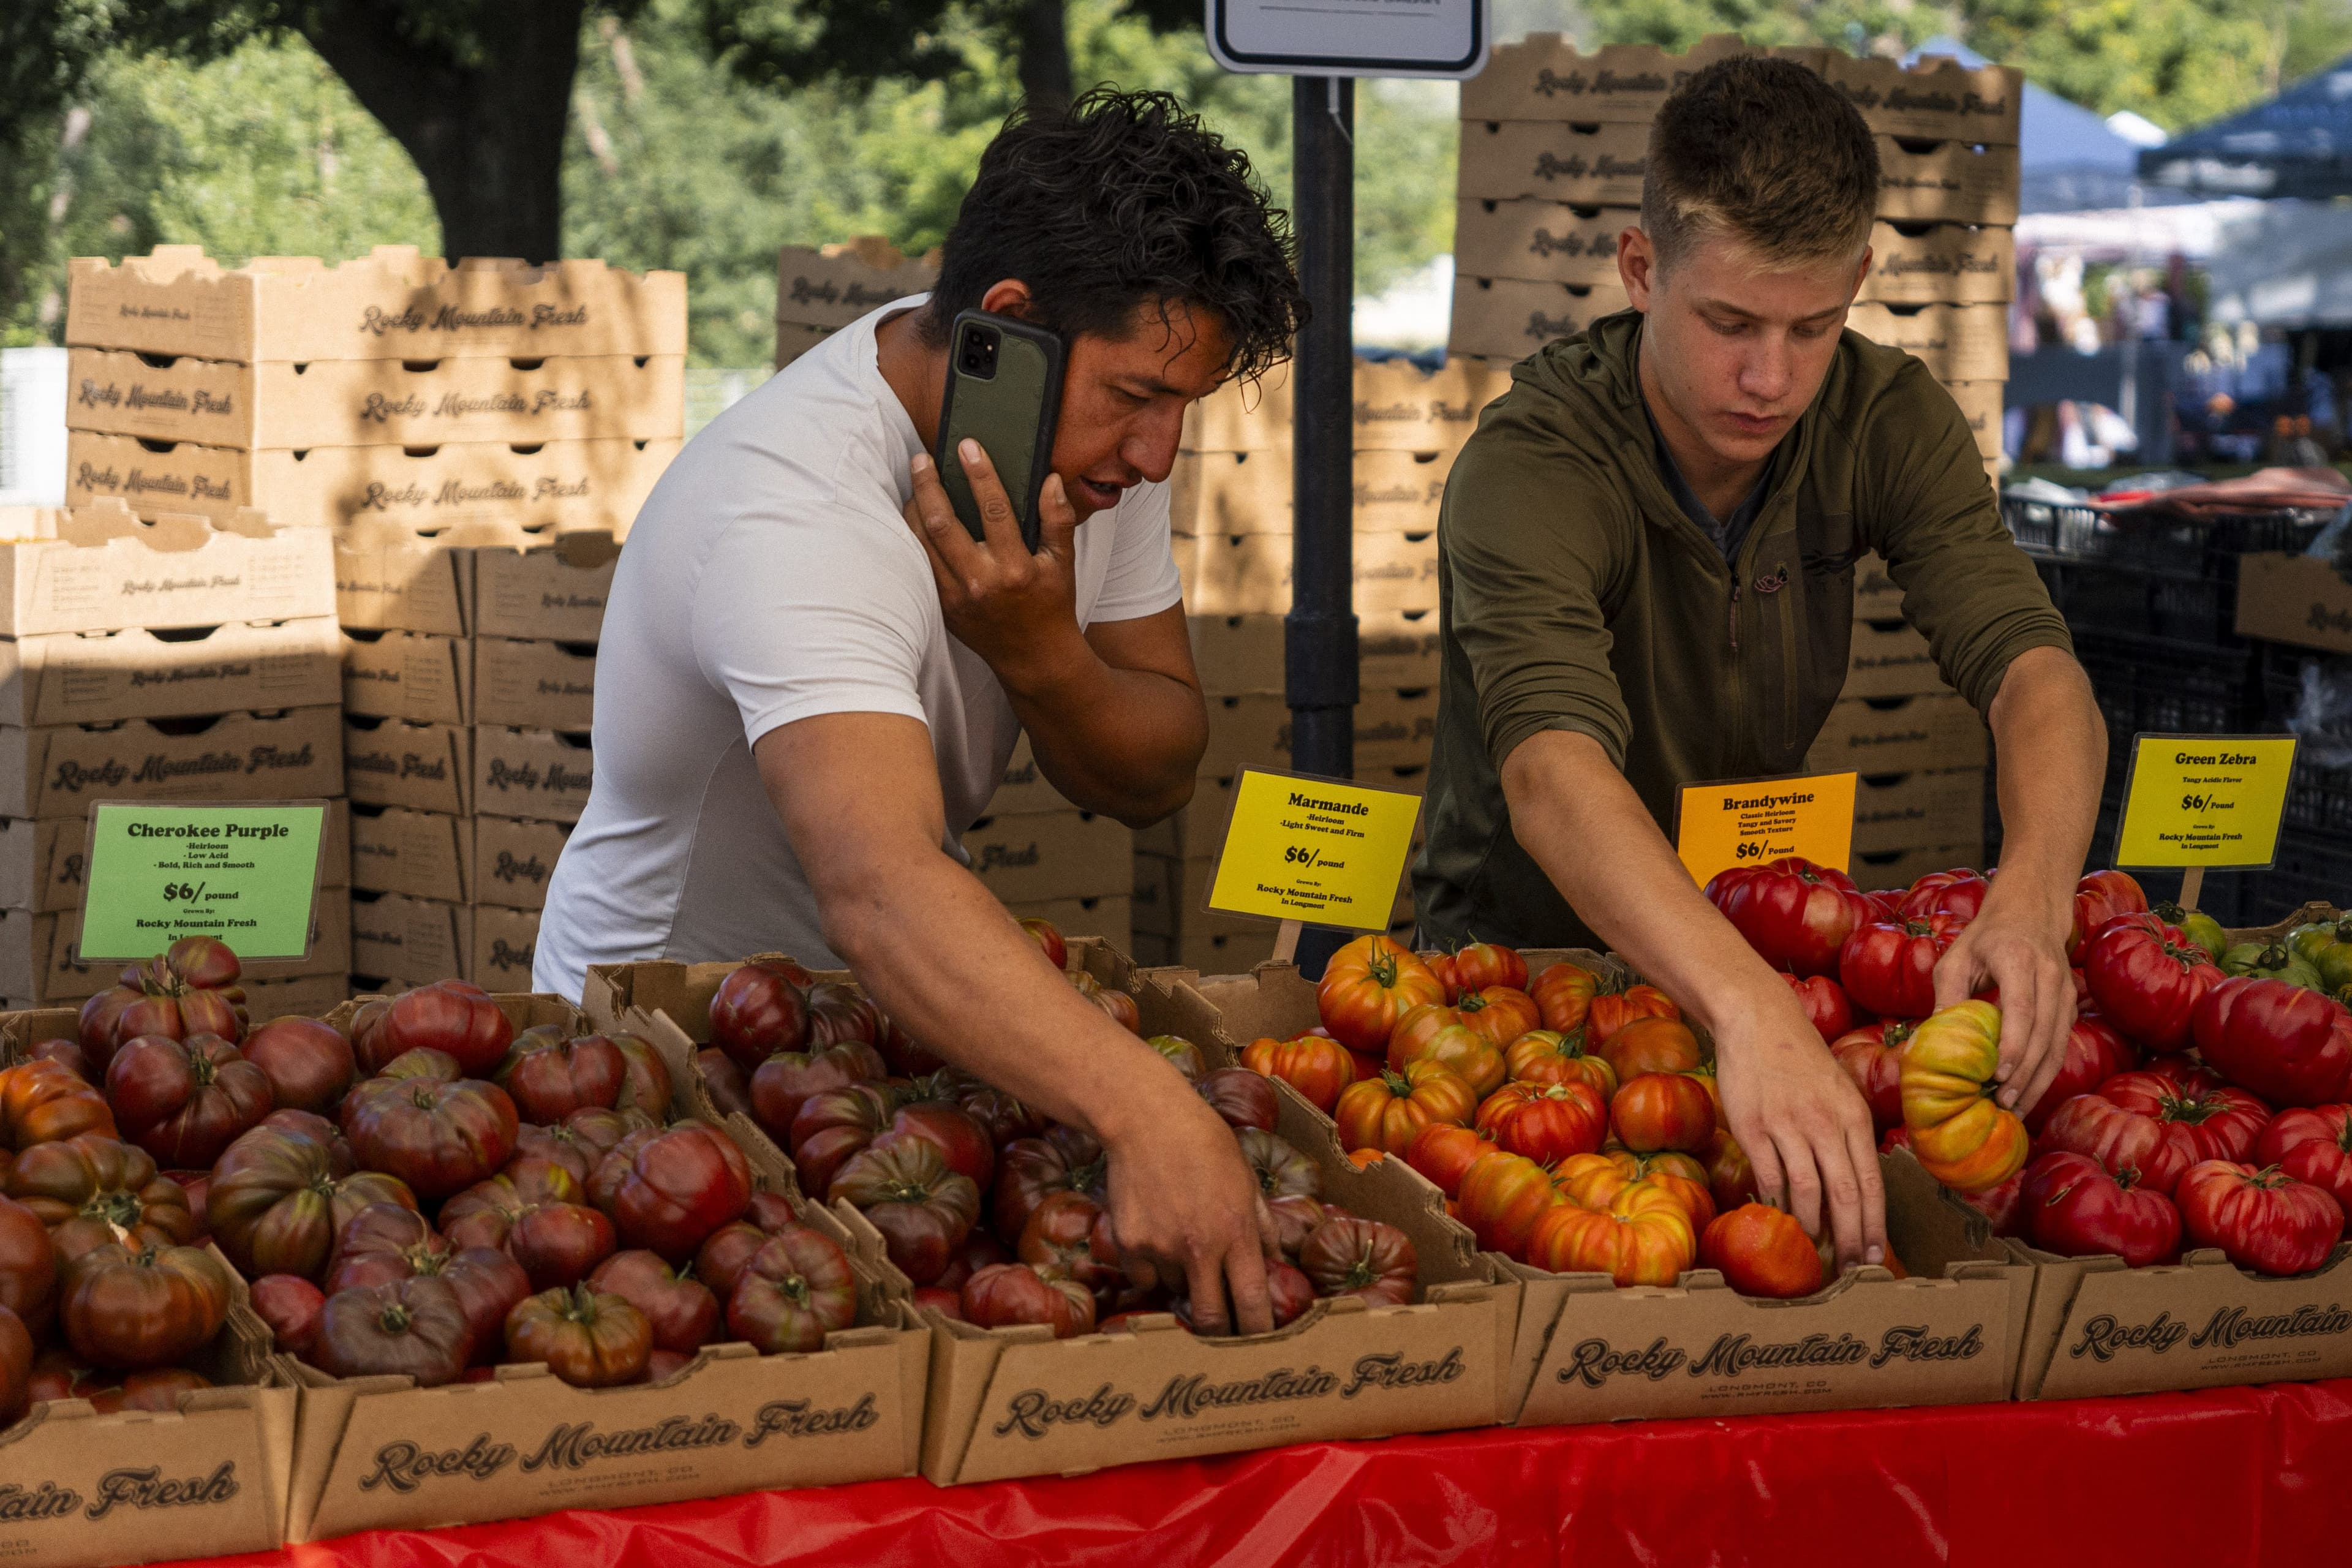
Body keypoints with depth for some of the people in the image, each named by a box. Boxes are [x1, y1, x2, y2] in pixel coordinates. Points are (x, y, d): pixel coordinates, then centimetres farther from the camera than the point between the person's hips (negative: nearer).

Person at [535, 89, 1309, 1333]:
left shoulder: (1094, 427, -6)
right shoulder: (800, 518, -32)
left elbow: (1154, 778, -2)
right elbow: (880, 891, -48)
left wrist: (1040, 656, -25)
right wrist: (1146, 1111, -62)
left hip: (874, 1016, 7)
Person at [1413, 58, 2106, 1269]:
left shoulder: (1885, 420, -9)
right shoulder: (1529, 465, -26)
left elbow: (2033, 669, -22)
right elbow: (1552, 769, -43)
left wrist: (2032, 901, -45)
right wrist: (1749, 1008, -61)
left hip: (1758, 934, 5)